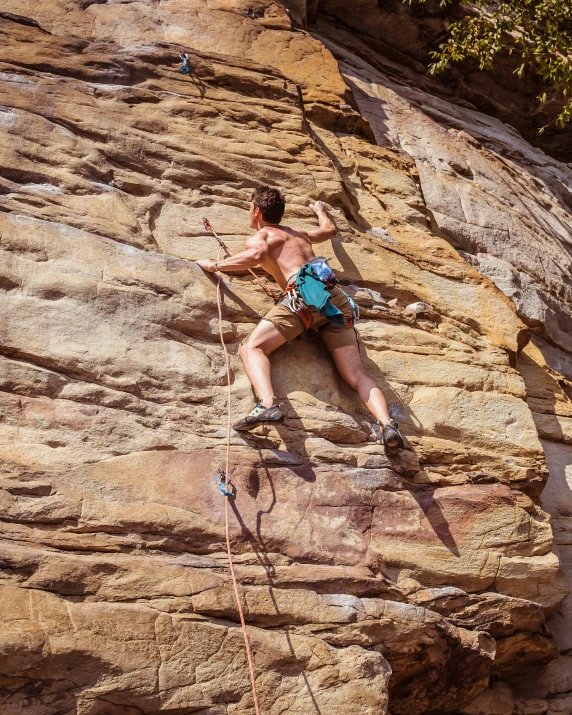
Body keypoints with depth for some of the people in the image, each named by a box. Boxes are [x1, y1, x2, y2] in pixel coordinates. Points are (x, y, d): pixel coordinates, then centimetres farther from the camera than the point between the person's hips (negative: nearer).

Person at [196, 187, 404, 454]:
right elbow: (330, 230, 56)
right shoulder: (299, 234, 36)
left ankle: (268, 404, -35)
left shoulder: (259, 236, 17)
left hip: (304, 293, -6)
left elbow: (257, 255, -8)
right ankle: (387, 425, -26)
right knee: (357, 375, -2)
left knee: (251, 348, -8)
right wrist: (320, 211, 76)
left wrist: (214, 265, 5)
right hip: (336, 297, 6)